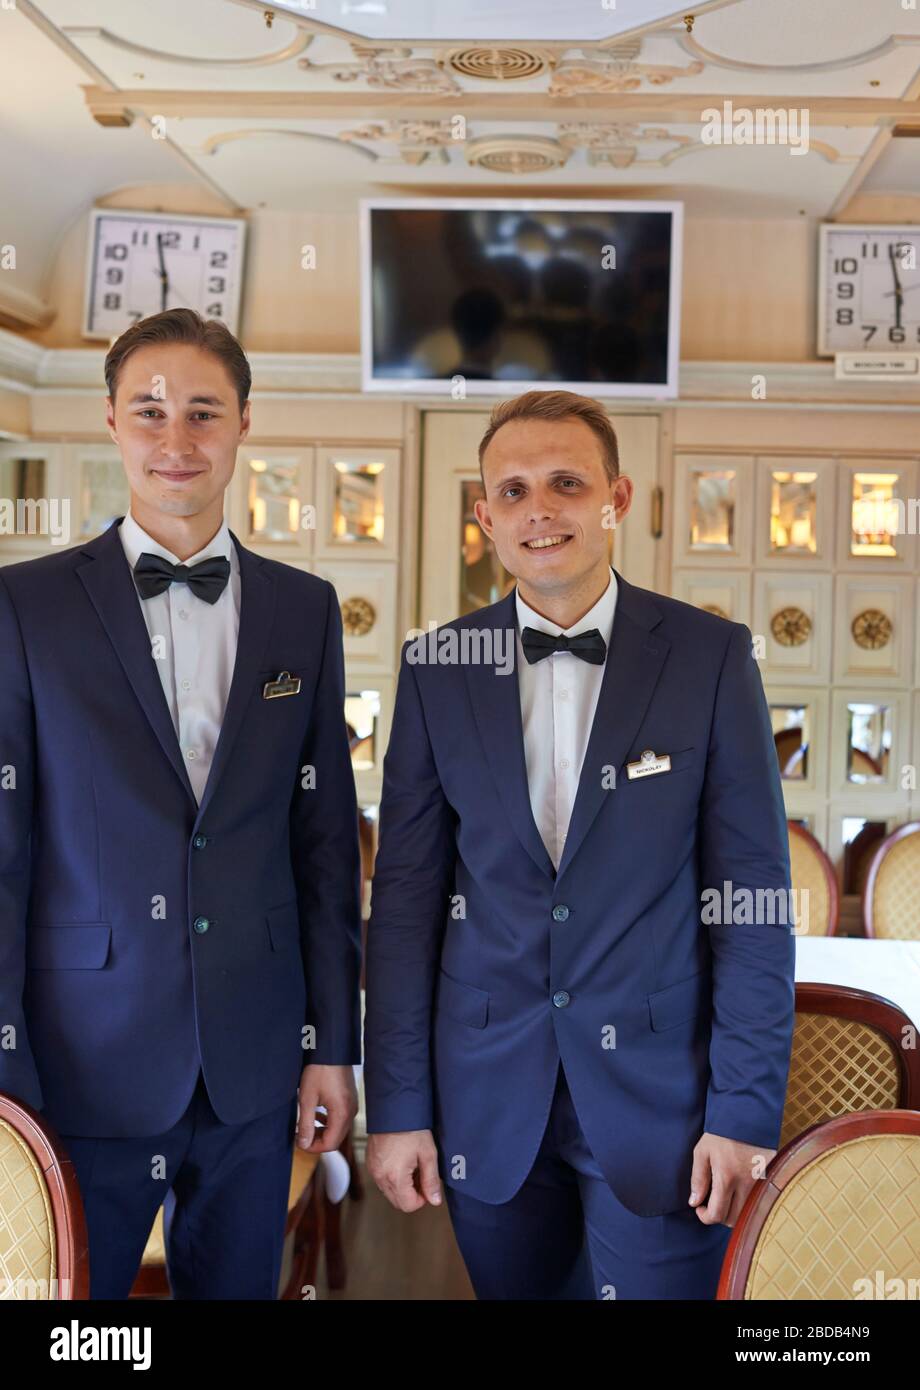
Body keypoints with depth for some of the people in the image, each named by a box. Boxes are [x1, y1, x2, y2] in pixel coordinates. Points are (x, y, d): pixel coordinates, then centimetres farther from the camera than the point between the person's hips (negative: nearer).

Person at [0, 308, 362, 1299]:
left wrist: (334, 1041, 5)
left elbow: (325, 837, 6)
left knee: (237, 1285, 17)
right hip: (85, 1065, -2)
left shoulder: (305, 610, 4)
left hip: (255, 1068, 3)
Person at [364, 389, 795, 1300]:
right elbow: (406, 894, 2)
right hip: (490, 1096, 2)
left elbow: (753, 892, -5)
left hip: (658, 1088, -2)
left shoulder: (711, 656, -5)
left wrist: (746, 1111, -8)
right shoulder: (438, 669, 1)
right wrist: (396, 1107, 1)